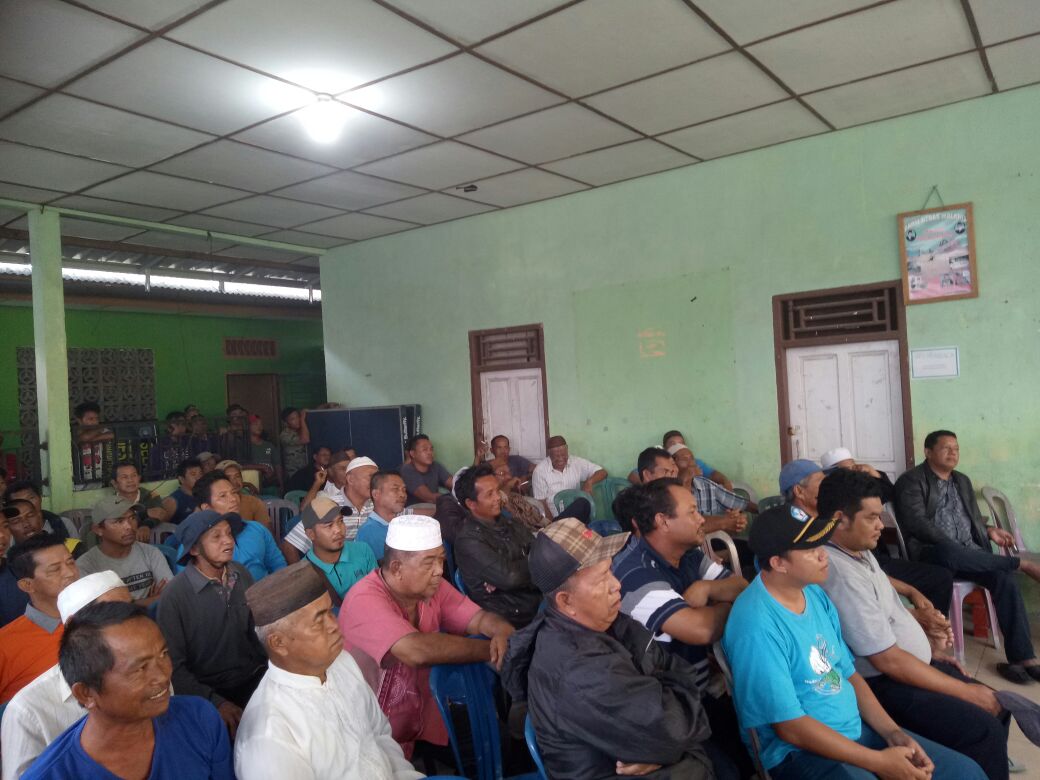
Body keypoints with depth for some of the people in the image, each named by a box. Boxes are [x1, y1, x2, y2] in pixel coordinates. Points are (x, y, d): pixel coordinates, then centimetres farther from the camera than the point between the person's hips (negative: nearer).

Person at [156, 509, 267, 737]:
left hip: (255, 679, 5)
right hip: (209, 691, -5)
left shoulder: (242, 574, 3)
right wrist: (217, 703, -16)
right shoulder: (175, 595, -12)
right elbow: (175, 667, -8)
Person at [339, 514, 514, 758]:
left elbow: (479, 618, -4)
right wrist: (490, 649, -26)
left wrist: (502, 631, -28)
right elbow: (416, 650, -35)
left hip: (426, 721, 6)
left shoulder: (432, 587, -3)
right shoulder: (365, 601, -24)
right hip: (379, 737, -6)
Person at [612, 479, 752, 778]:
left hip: (703, 693, 8)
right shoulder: (635, 572, -24)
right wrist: (731, 602, -9)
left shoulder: (690, 556, 4)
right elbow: (701, 629, -29)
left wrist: (707, 588, -17)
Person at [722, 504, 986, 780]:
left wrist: (892, 732, -1)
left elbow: (848, 673, 12)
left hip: (857, 729, 8)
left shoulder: (815, 594, 3)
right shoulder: (757, 626, -25)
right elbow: (791, 727, -22)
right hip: (798, 752, -8)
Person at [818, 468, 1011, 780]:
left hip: (912, 664, 10)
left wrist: (929, 654, 13)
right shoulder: (842, 575, -28)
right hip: (884, 685, -10)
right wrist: (965, 691, -16)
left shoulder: (860, 551, 4)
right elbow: (889, 661, -25)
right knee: (984, 729, -16)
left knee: (997, 708, 11)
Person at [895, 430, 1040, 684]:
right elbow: (916, 522, -14)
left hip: (969, 554, 6)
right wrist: (951, 545, -21)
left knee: (1004, 577, -24)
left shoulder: (963, 481, 22)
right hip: (932, 554, -6)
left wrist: (989, 530, 6)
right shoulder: (911, 481, -2)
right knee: (949, 553, -41)